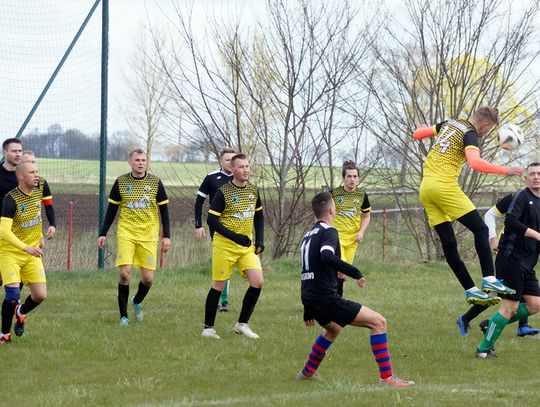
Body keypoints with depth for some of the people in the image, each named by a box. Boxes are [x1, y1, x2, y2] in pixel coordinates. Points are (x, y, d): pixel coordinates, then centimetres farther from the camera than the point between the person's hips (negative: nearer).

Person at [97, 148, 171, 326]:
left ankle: (137, 301, 30)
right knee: (125, 273, -13)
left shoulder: (155, 182, 1)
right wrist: (103, 234, 4)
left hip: (148, 235, 1)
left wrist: (166, 236, -1)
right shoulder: (121, 182, 1)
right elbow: (112, 209, 8)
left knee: (148, 278, -2)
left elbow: (164, 210, 5)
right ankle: (123, 315, -1)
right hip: (126, 233, -1)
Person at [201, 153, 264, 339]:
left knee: (258, 282, -7)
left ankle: (242, 324, 6)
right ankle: (208, 327, 13)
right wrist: (235, 237, -21)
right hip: (224, 245, -5)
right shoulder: (223, 192, -12)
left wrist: (260, 240, 6)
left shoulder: (253, 190, 5)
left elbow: (259, 216, 18)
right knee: (219, 285, 0)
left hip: (247, 246, 5)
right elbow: (211, 219, -14)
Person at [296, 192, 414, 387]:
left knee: (333, 329, 39)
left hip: (310, 298, 10)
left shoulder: (308, 235, 18)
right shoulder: (328, 232, -9)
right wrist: (355, 273, -23)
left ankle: (307, 372, 45)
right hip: (326, 298, -10)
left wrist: (308, 311, 33)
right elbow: (327, 257, -31)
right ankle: (386, 377, -13)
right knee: (378, 322, -7)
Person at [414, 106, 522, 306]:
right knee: (480, 229, -4)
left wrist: (426, 130, 51)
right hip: (445, 185, -8)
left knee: (448, 243, 4)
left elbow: (418, 133, 28)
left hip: (425, 186, 8)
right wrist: (505, 170, -21)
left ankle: (471, 291, 3)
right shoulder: (470, 135, -7)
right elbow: (475, 162, -26)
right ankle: (489, 280, -16)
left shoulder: (449, 124, 17)